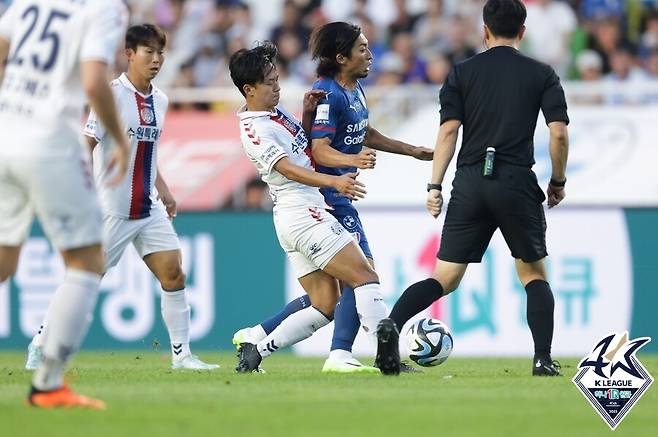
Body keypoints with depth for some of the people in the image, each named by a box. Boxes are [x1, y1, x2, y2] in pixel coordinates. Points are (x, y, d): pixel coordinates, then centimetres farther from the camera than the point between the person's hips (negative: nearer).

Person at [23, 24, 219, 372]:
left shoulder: (160, 100, 10)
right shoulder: (113, 94, -12)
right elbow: (84, 147, -15)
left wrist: (163, 189, 19)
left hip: (150, 209, 7)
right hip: (112, 209, -7)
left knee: (173, 276, -2)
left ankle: (182, 354, 4)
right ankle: (39, 347, 9)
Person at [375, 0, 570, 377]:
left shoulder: (462, 73, 8)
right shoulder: (542, 74, 6)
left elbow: (449, 131, 0)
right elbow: (559, 133, -2)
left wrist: (435, 186, 2)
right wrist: (558, 182, 11)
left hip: (470, 181, 1)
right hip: (518, 182, -1)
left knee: (446, 278, 4)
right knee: (534, 274, 15)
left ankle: (392, 323, -20)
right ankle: (544, 360, 2)